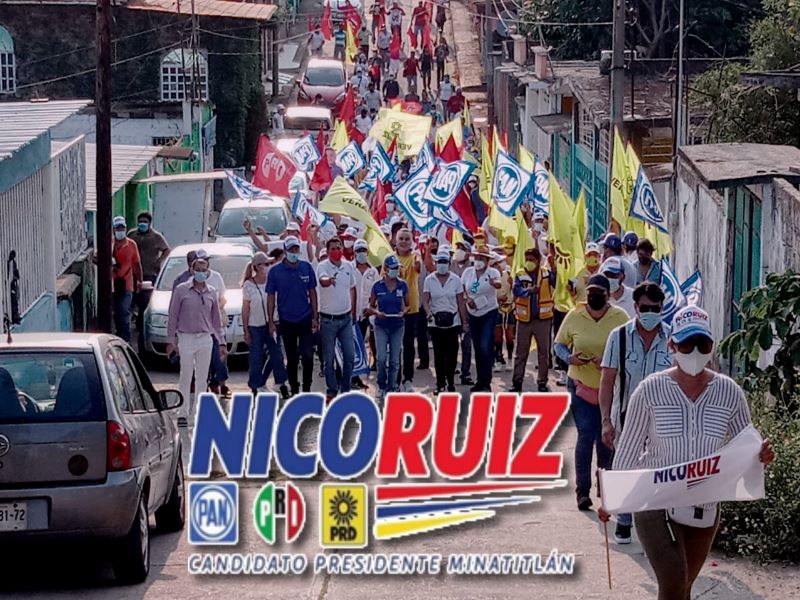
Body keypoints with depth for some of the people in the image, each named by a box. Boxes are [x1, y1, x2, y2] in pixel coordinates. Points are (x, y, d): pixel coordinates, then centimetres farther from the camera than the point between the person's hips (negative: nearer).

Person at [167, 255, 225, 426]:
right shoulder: (181, 290, -3)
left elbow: (216, 319, 13)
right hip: (186, 338, -4)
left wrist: (222, 342, 11)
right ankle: (183, 413, 1)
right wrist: (171, 340, -3)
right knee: (186, 377, -3)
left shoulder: (211, 293, 8)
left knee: (202, 377, 7)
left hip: (205, 339, 4)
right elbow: (173, 316, 0)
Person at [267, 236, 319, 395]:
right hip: (286, 321, 0)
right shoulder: (275, 271, -4)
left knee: (308, 356, -7)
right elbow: (271, 297, 0)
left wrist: (315, 317, 2)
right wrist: (271, 322, -3)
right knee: (292, 358, 8)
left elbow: (312, 293, 6)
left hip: (305, 319, 0)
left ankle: (307, 388, 7)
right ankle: (294, 390, 18)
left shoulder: (306, 268, 0)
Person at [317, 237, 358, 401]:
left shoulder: (348, 266, 4)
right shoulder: (323, 266, -12)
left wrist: (353, 312, 16)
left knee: (350, 355, 4)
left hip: (346, 318, 4)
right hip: (328, 319, -4)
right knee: (329, 358, 2)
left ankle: (345, 388, 18)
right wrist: (328, 280, -59)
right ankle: (332, 390, 13)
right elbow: (322, 280, -35)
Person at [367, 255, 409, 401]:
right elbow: (371, 307, 6)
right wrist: (377, 312, -14)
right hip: (381, 326, -1)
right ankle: (381, 386, 9)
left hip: (397, 326, 2)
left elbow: (407, 305, 12)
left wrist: (403, 312, -10)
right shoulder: (377, 286, -2)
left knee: (394, 360, 3)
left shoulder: (402, 285, 2)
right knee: (381, 358, -11)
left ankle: (391, 389, 13)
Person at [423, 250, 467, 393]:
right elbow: (425, 299, -2)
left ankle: (450, 382, 11)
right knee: (439, 354, 3)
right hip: (435, 322, 0)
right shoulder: (429, 280, 3)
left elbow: (461, 302, 5)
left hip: (453, 322, 0)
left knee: (452, 354, -1)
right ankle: (440, 384, 10)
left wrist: (465, 322, 3)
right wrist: (428, 312, -23)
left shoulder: (456, 280, 3)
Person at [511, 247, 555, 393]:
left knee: (544, 352, 5)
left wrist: (554, 267, -29)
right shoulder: (520, 275, -1)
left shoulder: (547, 274, 1)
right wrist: (530, 290, -37)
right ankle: (517, 381, 11)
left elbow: (555, 283, -15)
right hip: (524, 319, 1)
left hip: (543, 319, -1)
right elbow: (517, 290, -19)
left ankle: (542, 382, 14)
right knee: (521, 353, 6)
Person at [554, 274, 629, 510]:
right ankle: (582, 490, -6)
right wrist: (569, 358, -14)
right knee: (586, 435, -8)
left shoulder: (620, 317, -6)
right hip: (581, 385, -1)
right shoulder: (574, 316, -2)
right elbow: (559, 344, 7)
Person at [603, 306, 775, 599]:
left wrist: (762, 456, -20)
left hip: (704, 509, 4)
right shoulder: (650, 391, -10)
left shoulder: (729, 393, -2)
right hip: (656, 505, -4)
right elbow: (628, 448, -1)